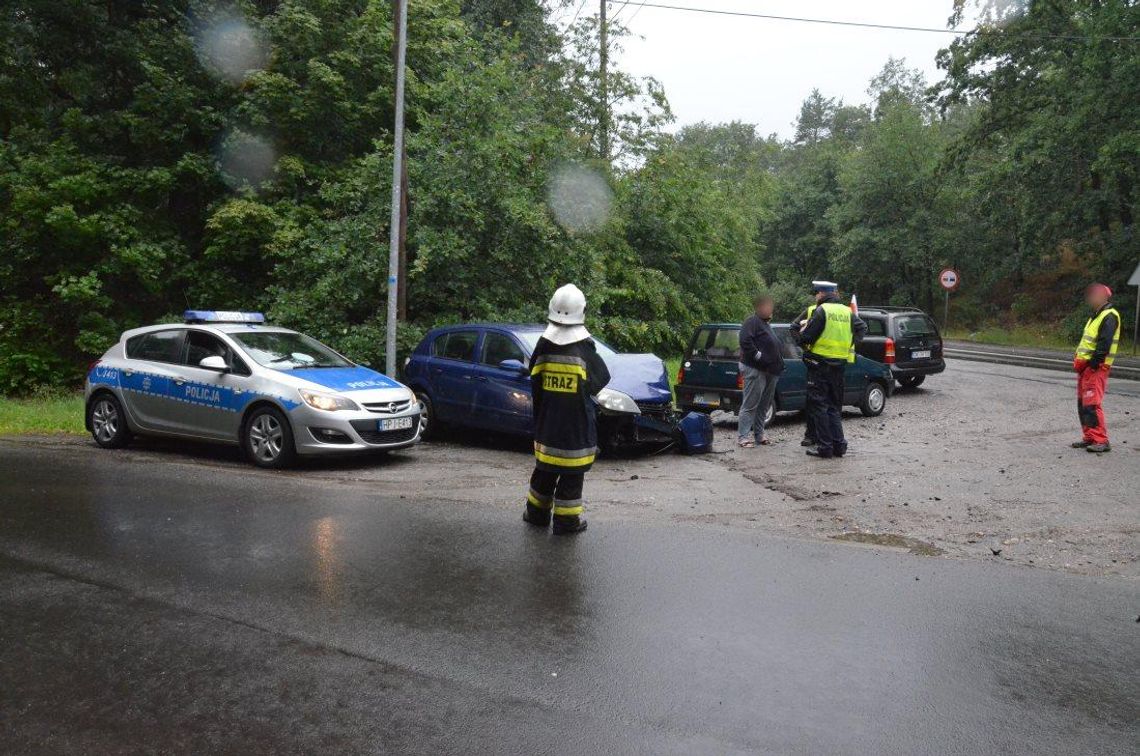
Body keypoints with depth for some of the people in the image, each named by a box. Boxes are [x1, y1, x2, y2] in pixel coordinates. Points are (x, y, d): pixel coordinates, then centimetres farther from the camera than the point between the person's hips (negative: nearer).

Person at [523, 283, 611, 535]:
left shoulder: (543, 348, -7)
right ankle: (566, 520, 11)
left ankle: (537, 512, 29)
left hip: (546, 425, 4)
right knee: (572, 476, 6)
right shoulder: (585, 351, -15)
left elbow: (535, 384, 2)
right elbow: (601, 380, -3)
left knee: (544, 470, 18)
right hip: (576, 428, -4)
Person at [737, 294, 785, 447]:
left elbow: (774, 347, 29)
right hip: (755, 370, -10)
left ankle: (759, 434, 21)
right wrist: (758, 356, -21)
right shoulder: (752, 321, -8)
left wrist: (779, 365, 17)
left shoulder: (765, 324, 24)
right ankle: (743, 436, -7)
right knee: (750, 405, -9)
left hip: (769, 371, 10)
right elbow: (745, 341, -22)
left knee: (763, 406, 13)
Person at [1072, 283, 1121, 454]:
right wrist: (1079, 360, 13)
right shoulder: (1096, 316, 22)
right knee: (1083, 404, 11)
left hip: (1096, 368, -10)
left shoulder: (1109, 316, -10)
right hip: (1085, 366, 10)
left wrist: (1093, 363, -22)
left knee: (1092, 404, -15)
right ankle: (1090, 438, 17)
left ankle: (1102, 441, -14)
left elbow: (1104, 344, -20)